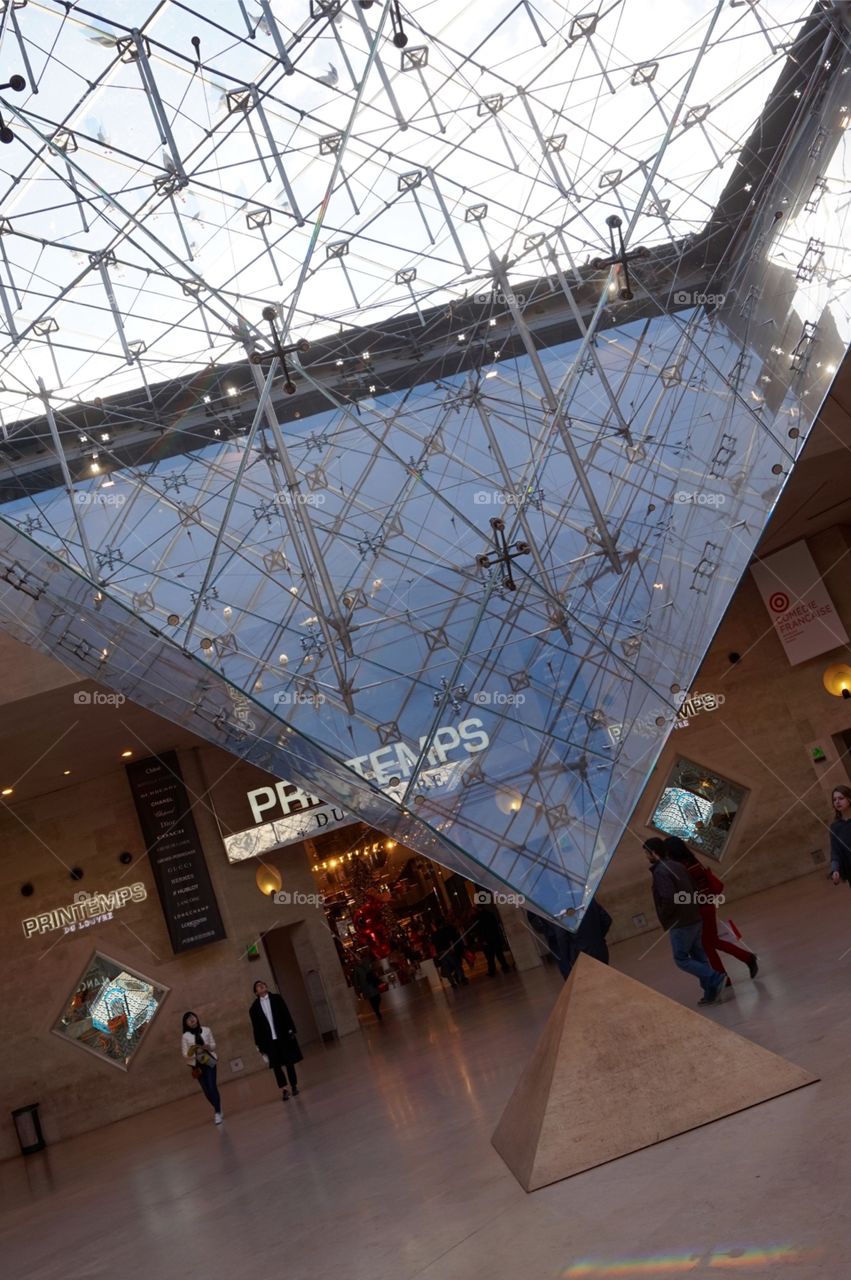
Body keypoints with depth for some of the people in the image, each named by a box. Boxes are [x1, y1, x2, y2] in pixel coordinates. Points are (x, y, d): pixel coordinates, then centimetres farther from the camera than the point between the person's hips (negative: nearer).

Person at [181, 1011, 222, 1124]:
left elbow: (214, 1045, 8)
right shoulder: (185, 1036, -2)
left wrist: (208, 1047, -14)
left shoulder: (206, 1030, 1)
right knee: (206, 1090, 6)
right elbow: (185, 1056, -2)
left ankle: (218, 1113, -5)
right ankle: (218, 1109, 29)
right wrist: (191, 1055, -23)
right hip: (196, 1065, 1)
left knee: (212, 1086, -14)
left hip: (209, 1061, -1)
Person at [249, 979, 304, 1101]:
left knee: (289, 1062, 7)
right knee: (276, 1065, 1)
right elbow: (256, 1028, 4)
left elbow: (287, 1015, 0)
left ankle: (294, 1086, 20)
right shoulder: (254, 1008, 4)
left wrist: (291, 1030, -8)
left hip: (283, 1037, 0)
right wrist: (259, 1045, 2)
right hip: (269, 1041, 0)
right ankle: (284, 1089, 12)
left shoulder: (277, 998, 4)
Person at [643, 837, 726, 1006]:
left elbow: (668, 899, -26)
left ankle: (715, 978, -8)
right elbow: (694, 889, 15)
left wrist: (664, 917, -10)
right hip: (695, 919, 9)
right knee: (698, 956, 14)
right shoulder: (677, 866, 12)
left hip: (680, 923, -9)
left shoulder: (660, 872, -16)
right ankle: (711, 992, 14)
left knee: (681, 959, 2)